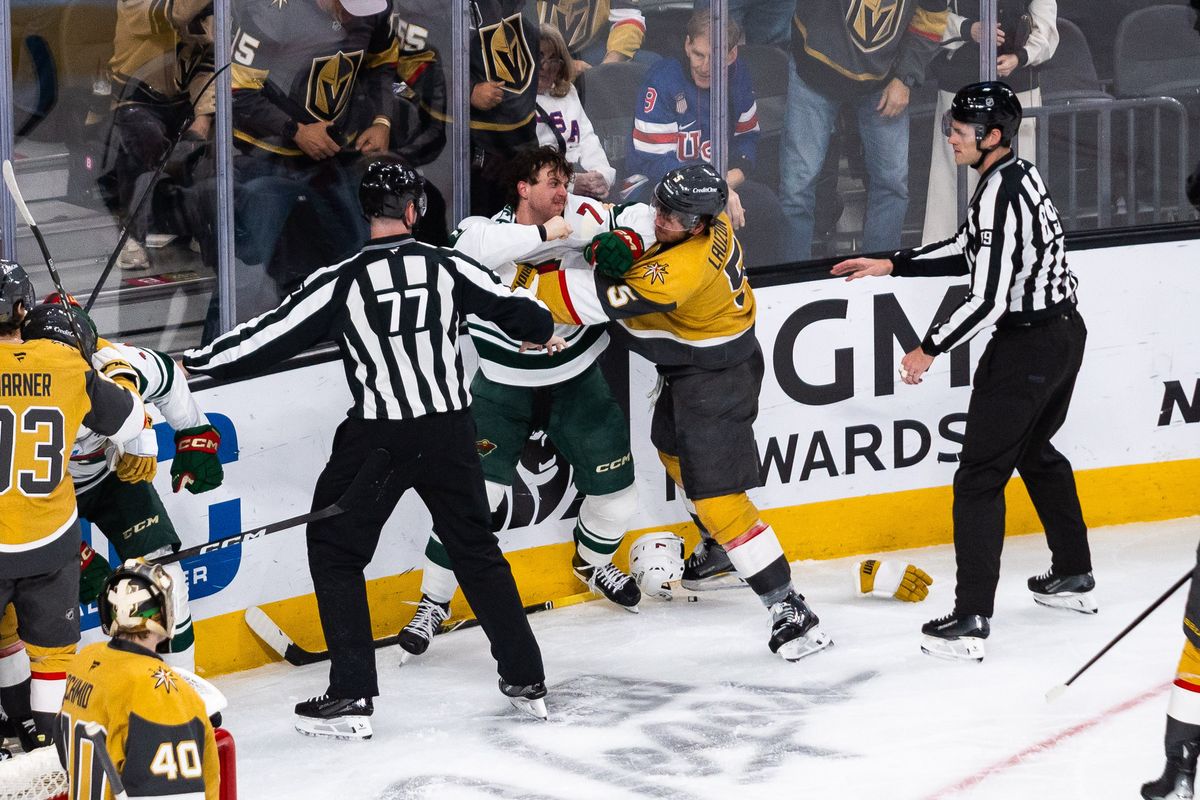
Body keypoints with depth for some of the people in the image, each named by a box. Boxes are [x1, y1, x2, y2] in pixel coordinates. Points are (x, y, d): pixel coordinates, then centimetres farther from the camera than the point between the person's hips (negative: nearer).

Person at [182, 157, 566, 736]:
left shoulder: (340, 283, -10)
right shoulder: (447, 268, -2)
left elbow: (271, 338, -8)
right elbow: (514, 310, 8)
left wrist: (194, 364, 3)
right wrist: (545, 335, 31)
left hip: (377, 438, -3)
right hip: (449, 430, 3)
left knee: (335, 552, 9)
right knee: (476, 549, 18)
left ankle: (351, 697, 3)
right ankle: (527, 679, 20)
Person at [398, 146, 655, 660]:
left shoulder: (578, 216, -11)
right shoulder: (487, 230, -19)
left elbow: (639, 220, -6)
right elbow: (471, 249, -41)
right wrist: (543, 234, -43)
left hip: (577, 379, 3)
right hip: (504, 383, -3)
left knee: (616, 488, 8)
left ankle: (592, 562, 40)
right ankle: (433, 604, 3)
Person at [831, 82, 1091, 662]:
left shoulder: (1001, 195, -23)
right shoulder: (1019, 175, 8)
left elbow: (987, 299, -25)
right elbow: (973, 252, 20)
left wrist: (930, 349, -14)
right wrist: (891, 265, 19)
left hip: (1026, 347, -10)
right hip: (1063, 330, 10)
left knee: (980, 476, -7)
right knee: (1035, 451, 28)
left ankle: (971, 620, -10)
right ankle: (1074, 577, 41)